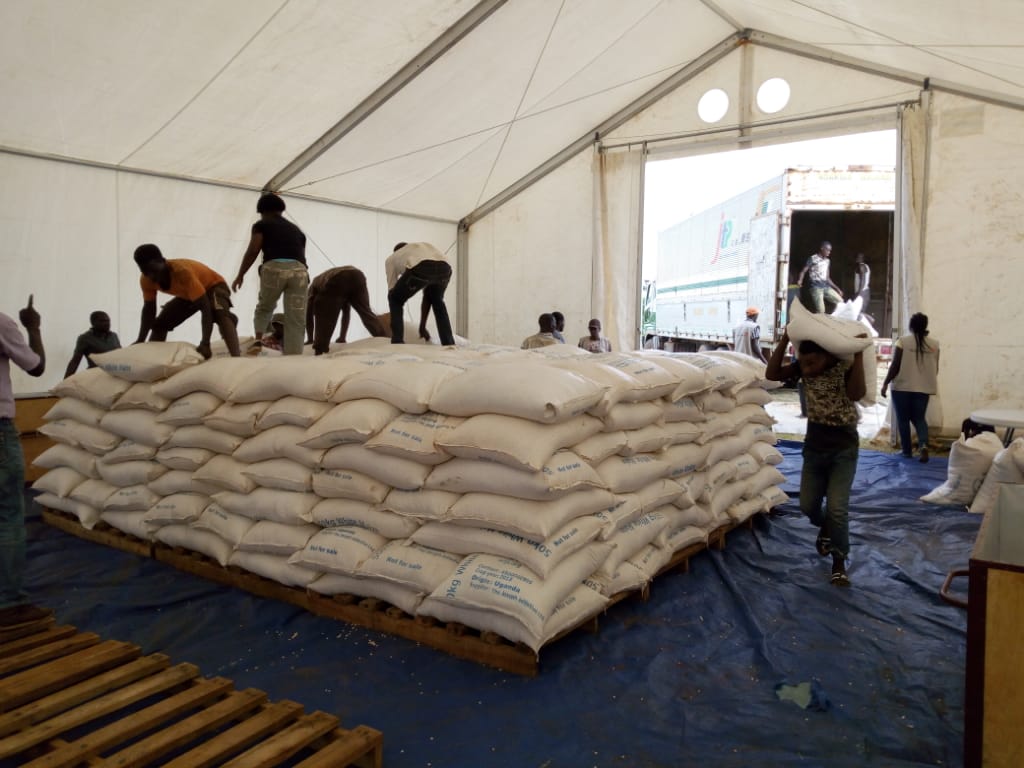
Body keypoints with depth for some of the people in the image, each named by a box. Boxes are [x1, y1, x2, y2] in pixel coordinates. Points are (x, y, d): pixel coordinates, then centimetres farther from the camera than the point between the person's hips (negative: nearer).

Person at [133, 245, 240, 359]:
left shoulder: (182, 271, -40)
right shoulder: (146, 280, -20)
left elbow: (206, 307, -43)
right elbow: (149, 310, -3)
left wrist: (205, 343, -52)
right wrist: (140, 341, -10)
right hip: (187, 294, 8)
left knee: (220, 313, -38)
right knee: (160, 323, 5)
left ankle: (235, 358, -54)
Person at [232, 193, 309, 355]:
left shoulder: (262, 225, 18)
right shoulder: (296, 229, 31)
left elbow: (253, 251, 5)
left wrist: (240, 275, 10)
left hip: (274, 268, -2)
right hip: (299, 271, 2)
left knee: (264, 308, 24)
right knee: (296, 322, 2)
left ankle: (258, 340, 6)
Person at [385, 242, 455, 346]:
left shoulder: (392, 258, 37)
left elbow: (392, 293, 36)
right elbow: (428, 295, 46)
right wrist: (422, 326, 51)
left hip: (419, 269, -4)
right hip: (444, 268, 4)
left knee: (395, 300, 25)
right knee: (437, 300, 35)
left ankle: (398, 343, 14)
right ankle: (449, 343, 30)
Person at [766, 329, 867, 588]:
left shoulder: (846, 366, -16)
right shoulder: (805, 367, -5)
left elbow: (856, 394, -34)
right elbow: (771, 374, -14)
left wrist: (858, 355, -35)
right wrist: (785, 339, -20)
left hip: (844, 448, -4)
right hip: (814, 446, 4)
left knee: (837, 507, -9)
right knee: (807, 505, 10)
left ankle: (839, 562, 11)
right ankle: (826, 527, 45)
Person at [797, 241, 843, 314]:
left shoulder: (827, 261, 17)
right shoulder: (812, 259, -3)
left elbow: (827, 278, 21)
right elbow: (803, 271, -5)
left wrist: (837, 288, 17)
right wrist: (800, 280, -26)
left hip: (826, 287, 7)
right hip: (816, 287, -7)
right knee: (821, 311, -12)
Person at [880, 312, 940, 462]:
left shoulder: (903, 341, -9)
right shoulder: (934, 343, 2)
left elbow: (895, 366, -11)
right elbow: (935, 368, 9)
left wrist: (885, 383, -3)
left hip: (902, 386, -3)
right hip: (923, 387, 3)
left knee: (903, 419, 8)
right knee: (919, 418, 13)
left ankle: (906, 450, 14)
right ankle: (923, 444, -10)